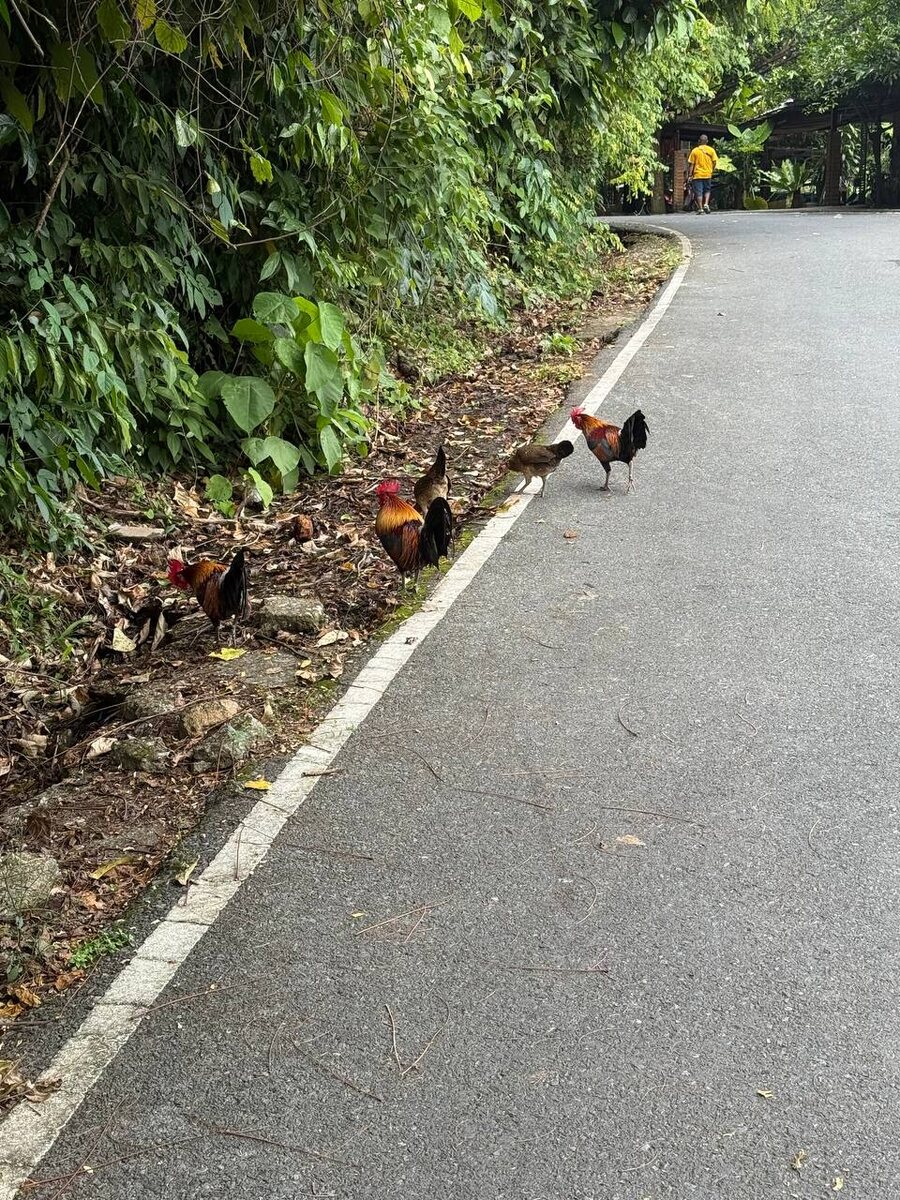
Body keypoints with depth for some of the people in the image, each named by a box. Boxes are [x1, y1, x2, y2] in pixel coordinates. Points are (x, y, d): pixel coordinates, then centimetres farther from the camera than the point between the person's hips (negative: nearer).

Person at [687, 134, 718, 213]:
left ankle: (700, 208, -3)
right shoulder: (711, 150, 2)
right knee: (707, 190, 17)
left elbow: (691, 164, -3)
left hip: (697, 174, -2)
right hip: (708, 174, 2)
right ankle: (706, 204, -2)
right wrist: (712, 170, 16)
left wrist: (690, 175, 0)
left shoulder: (695, 151, -1)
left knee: (698, 192, 1)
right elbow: (714, 162, 1)